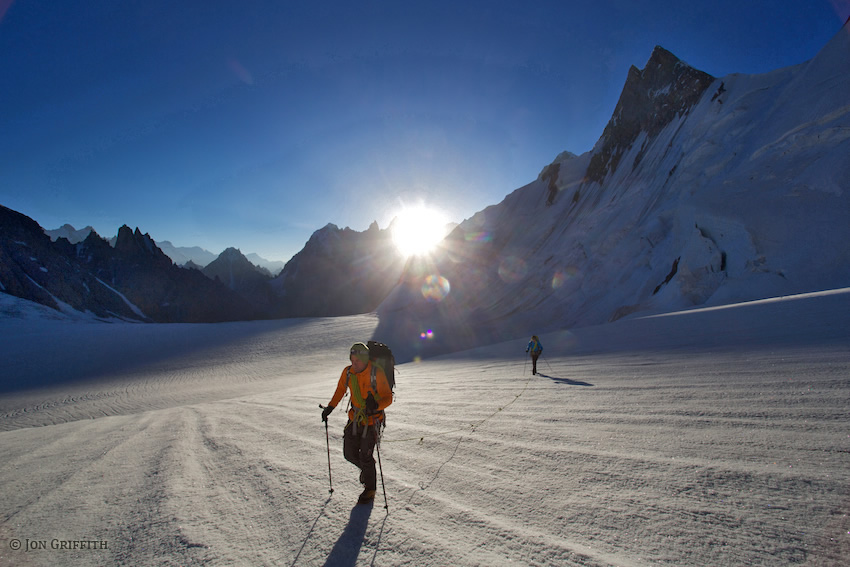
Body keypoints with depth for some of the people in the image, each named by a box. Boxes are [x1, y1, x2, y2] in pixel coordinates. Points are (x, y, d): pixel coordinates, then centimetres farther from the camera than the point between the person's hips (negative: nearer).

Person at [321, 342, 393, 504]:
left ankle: (370, 490, 25)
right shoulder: (348, 372, -7)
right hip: (355, 418, 5)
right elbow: (340, 390, 11)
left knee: (365, 456, -2)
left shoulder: (376, 373, -22)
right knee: (350, 454, 10)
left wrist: (376, 405, -37)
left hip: (372, 420, -5)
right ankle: (367, 468, 43)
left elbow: (388, 398, -19)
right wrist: (330, 407, 4)